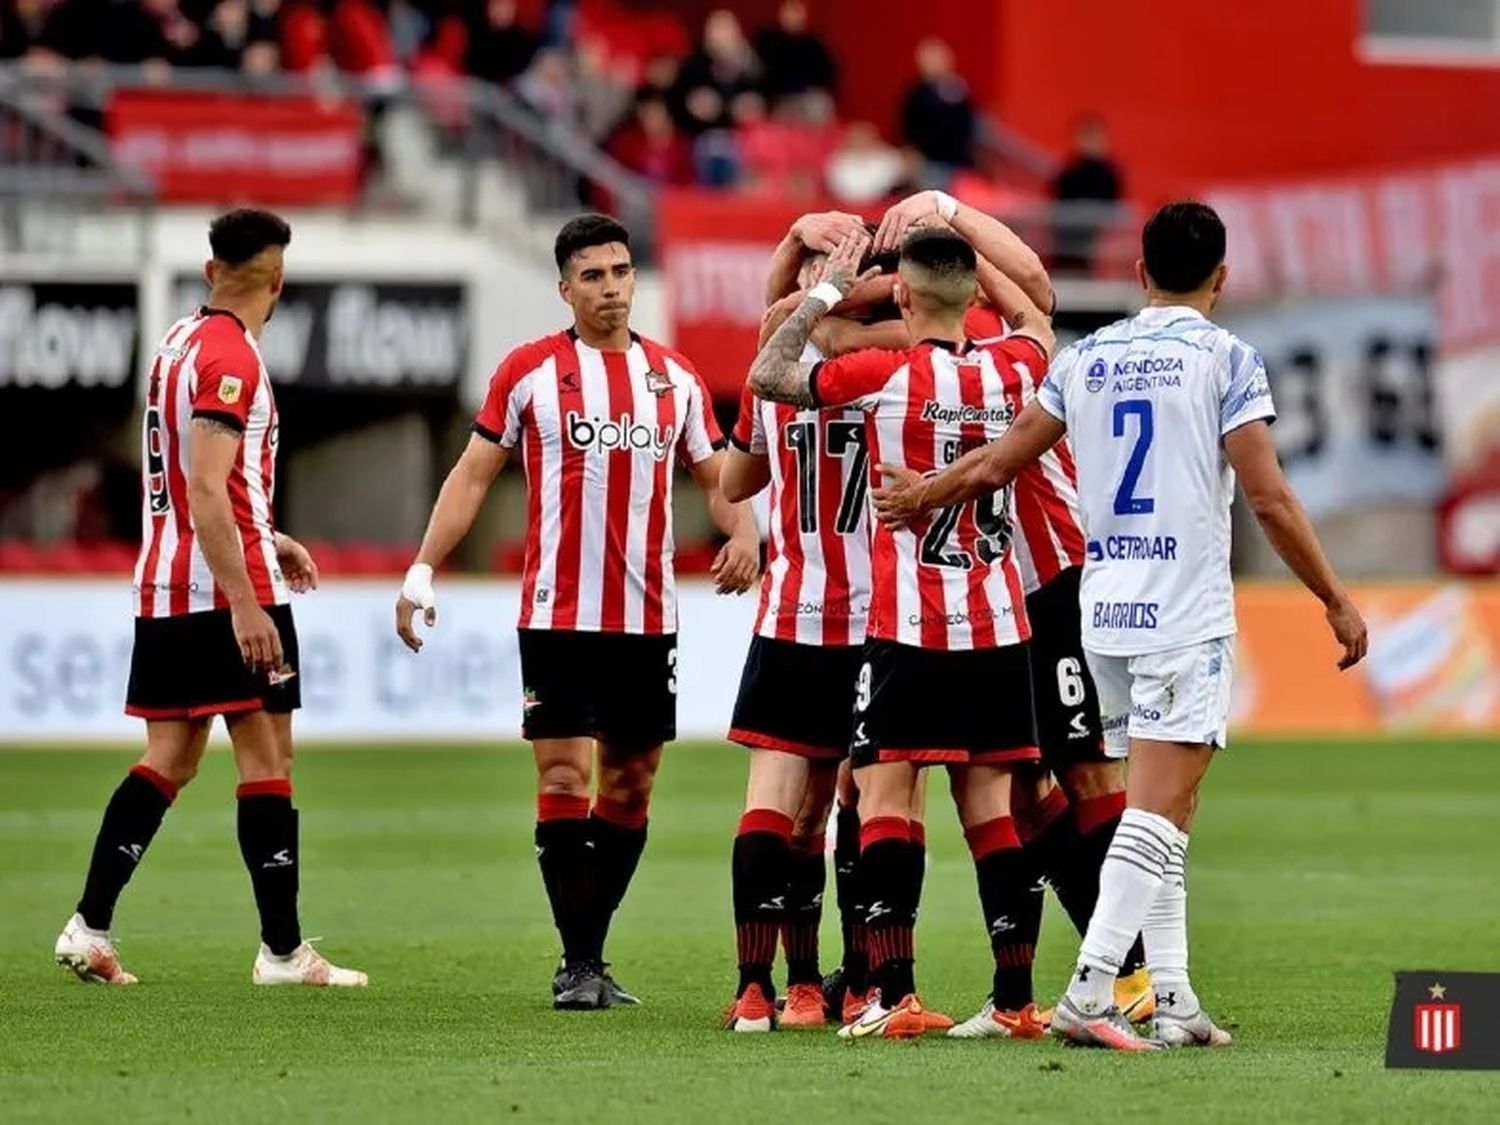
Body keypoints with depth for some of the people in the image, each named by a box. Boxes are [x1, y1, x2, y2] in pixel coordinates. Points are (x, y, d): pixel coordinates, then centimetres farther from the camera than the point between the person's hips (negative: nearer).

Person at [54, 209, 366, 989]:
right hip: (226, 587, -9)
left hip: (163, 590, 9)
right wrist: (245, 604, -24)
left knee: (169, 761, 10)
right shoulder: (230, 357, -14)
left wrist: (264, 538, 30)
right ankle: (282, 952, -2)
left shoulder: (180, 341, 14)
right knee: (268, 760, -3)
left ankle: (89, 928, 4)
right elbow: (205, 491, -21)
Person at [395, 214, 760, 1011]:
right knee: (565, 781, -8)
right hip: (558, 614, -4)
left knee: (630, 788, 6)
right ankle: (578, 964, -4)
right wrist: (422, 570, -7)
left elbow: (717, 476, 14)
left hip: (648, 617, 4)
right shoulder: (530, 370, 0)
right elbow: (474, 473, 2)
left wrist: (743, 531, -8)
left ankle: (592, 955, 16)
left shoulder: (675, 377, 9)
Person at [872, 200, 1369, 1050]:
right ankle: (1090, 991, -19)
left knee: (1168, 811, 13)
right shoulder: (1226, 358, -4)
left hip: (1106, 613, 6)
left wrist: (920, 495, 35)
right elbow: (1268, 497, -9)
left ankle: (1176, 1001, 11)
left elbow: (997, 465, 16)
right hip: (1187, 616, -6)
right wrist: (1338, 600, -2)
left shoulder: (1085, 359, 11)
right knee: (1157, 810, -9)